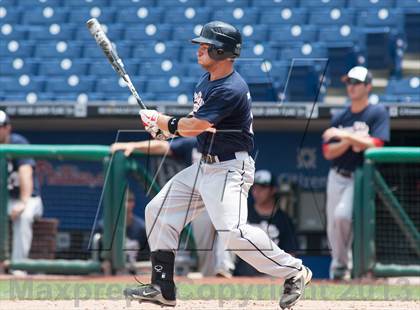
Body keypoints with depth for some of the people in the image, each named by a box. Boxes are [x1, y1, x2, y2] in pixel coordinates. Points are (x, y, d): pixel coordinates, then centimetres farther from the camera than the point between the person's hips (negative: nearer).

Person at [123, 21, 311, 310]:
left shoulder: (232, 89, -22)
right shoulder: (206, 80, 10)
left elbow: (195, 126, -23)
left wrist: (161, 121, -6)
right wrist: (164, 128, 0)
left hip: (230, 168, -10)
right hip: (205, 165, 10)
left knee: (232, 231, -23)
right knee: (159, 211, 9)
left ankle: (294, 271, -9)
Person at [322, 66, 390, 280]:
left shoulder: (378, 113, -3)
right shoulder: (339, 118, 10)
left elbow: (375, 145, -17)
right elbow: (328, 153, 4)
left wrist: (344, 135, -22)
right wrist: (350, 141, -14)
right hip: (337, 178, 5)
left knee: (342, 214, -27)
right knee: (333, 227, 7)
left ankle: (342, 263, -9)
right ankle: (337, 267, 26)